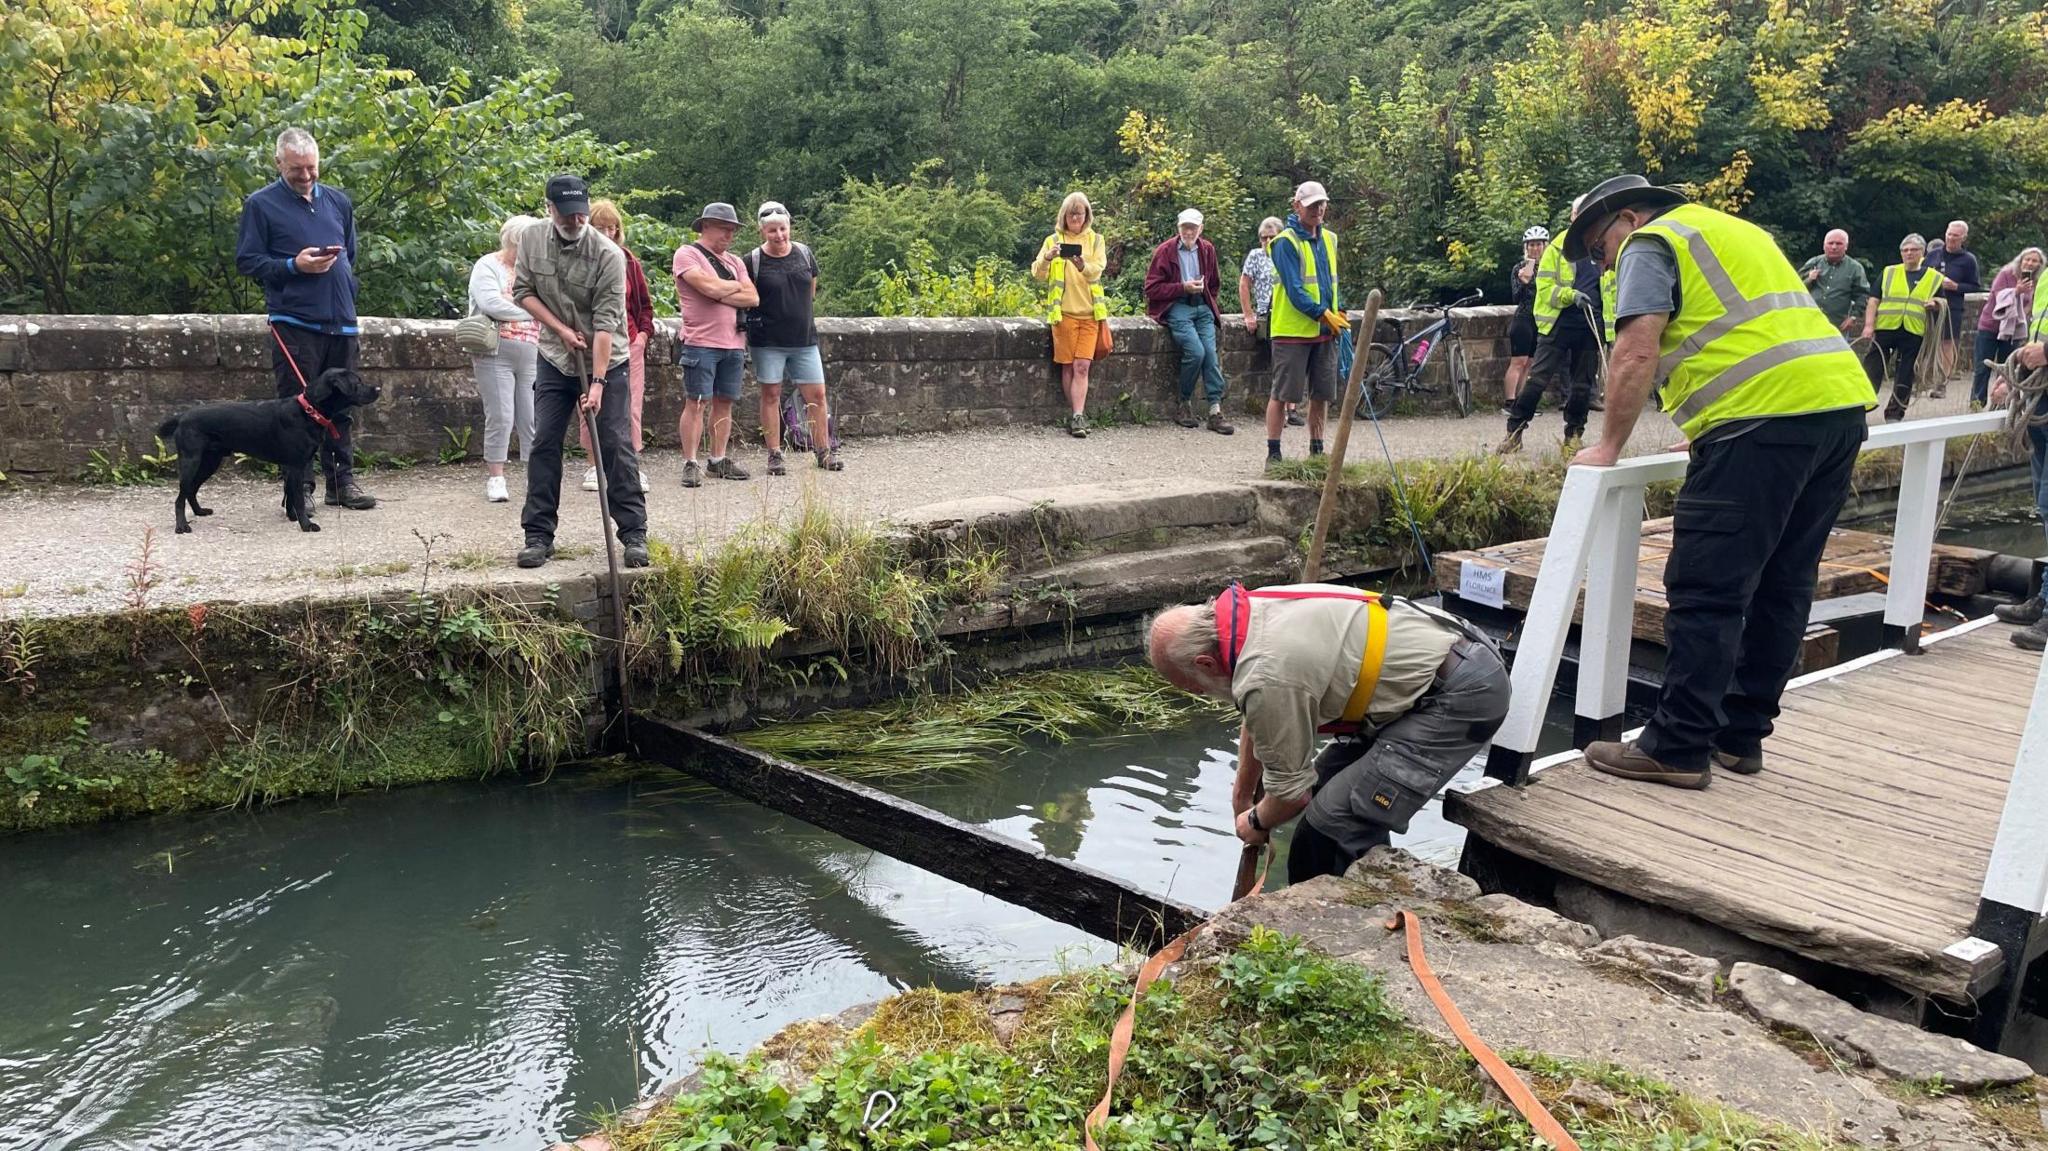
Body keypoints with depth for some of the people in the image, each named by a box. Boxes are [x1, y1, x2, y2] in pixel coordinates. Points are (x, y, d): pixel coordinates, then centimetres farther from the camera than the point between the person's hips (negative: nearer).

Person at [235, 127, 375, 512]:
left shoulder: (339, 201, 15)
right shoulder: (261, 204, 0)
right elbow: (246, 261, -2)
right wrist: (293, 266, -14)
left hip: (341, 322, 5)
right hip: (294, 322, -5)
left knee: (341, 406, 9)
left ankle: (342, 480, 17)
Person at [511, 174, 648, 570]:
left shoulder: (608, 254, -19)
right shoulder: (531, 239, -4)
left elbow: (605, 324, -22)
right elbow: (523, 291, 4)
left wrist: (598, 382, -26)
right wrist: (561, 329, -10)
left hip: (606, 362, -4)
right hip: (555, 360, 4)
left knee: (617, 447, -4)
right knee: (544, 445, 1)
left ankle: (634, 534, 3)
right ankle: (539, 535, 9)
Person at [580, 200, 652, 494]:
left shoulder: (628, 261, 8)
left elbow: (644, 302, 16)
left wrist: (644, 332, 5)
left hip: (628, 342, 2)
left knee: (630, 406, 2)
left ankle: (632, 466, 10)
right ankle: (594, 465, 13)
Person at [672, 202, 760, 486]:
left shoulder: (734, 261, 18)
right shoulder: (687, 254, -1)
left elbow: (753, 298, 6)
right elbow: (709, 286, -17)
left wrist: (721, 294, -8)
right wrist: (735, 286, 1)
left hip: (734, 343, 6)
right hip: (701, 342, -6)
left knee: (724, 402, 9)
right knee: (696, 403, -6)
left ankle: (718, 460, 17)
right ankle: (690, 464, -2)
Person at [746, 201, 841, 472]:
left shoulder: (804, 253, 6)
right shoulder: (753, 261, -5)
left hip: (804, 338, 3)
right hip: (767, 341, -3)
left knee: (816, 395, 3)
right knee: (771, 395, 2)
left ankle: (824, 452, 14)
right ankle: (774, 455, 9)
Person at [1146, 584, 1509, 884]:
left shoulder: (1267, 677, -25)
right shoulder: (1249, 613, 3)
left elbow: (1291, 789, -11)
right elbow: (1257, 723, 21)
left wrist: (1257, 823, 10)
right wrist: (1242, 796, 33)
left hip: (1464, 694, -10)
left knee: (1342, 821, -18)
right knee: (1324, 787, 16)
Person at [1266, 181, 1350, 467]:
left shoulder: (1329, 239, 14)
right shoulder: (1286, 242, -11)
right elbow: (1294, 290, -17)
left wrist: (1339, 313, 6)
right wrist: (1324, 315, -18)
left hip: (1325, 332, 7)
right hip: (1292, 331, -7)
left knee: (1322, 394, 10)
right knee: (1282, 394, -3)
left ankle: (1317, 451, 22)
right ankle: (1273, 454, 4)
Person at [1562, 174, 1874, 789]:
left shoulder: (1649, 242, 4)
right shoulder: (1734, 229, 31)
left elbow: (1636, 354, -9)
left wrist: (1608, 447, -1)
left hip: (1765, 416, -10)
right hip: (1844, 401, 10)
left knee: (1705, 592, -8)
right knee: (1780, 587, 12)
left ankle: (1677, 748, -6)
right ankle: (1740, 735, 20)